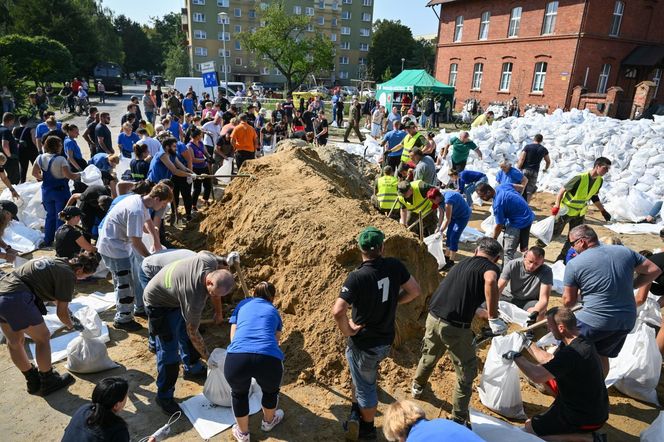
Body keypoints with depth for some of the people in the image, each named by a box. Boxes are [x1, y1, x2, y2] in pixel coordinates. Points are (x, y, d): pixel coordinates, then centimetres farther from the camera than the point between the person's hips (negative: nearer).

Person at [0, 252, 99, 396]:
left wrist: (68, 312, 45)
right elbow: (61, 312, -1)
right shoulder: (68, 275, -7)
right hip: (17, 299, -10)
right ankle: (48, 382, 21)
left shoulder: (55, 261, 19)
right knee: (43, 338, 8)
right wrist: (72, 326, 19)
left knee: (14, 342, 22)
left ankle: (33, 381, 39)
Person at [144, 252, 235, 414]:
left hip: (176, 296, 8)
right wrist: (208, 357, -12)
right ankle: (164, 397, 12)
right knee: (168, 352, -5)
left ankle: (193, 369, 45)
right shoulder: (194, 299, -42)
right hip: (159, 304, -8)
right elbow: (193, 333, -25)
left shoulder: (210, 260, -28)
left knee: (185, 335, 22)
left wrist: (218, 312, 6)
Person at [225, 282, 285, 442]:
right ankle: (268, 421, 58)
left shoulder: (242, 305, 30)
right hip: (269, 359, 0)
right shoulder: (274, 311, 31)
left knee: (239, 393, 34)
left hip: (236, 358, 0)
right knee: (270, 391, 35)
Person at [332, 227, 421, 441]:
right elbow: (415, 291, 0)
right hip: (386, 341, 5)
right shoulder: (395, 266, -12)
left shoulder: (356, 277, -27)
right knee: (362, 377, 31)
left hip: (363, 344, -5)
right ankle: (357, 415, 40)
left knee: (365, 387, 18)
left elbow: (338, 311, -34)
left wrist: (347, 330, -16)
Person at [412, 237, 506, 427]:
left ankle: (417, 387, 58)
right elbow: (490, 281, -30)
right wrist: (494, 318, -24)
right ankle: (459, 421, 25)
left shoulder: (462, 263, 18)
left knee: (429, 356, 33)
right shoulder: (491, 267, -3)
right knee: (466, 373, 15)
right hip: (455, 326, -7)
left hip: (433, 318, 7)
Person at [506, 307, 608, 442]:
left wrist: (516, 356, -18)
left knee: (529, 429, -3)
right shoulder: (580, 341, -1)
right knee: (545, 371, 13)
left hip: (587, 418, -9)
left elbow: (537, 376, -32)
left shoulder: (572, 353, -32)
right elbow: (549, 360, 13)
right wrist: (527, 342, 15)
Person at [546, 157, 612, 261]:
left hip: (580, 213, 7)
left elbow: (594, 197, 12)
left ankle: (561, 258, 21)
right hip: (566, 210, -6)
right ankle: (537, 247, 26)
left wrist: (603, 211, 13)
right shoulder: (581, 178, -26)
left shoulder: (599, 180, -4)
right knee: (554, 232, 5)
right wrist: (557, 206, -29)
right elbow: (562, 190, -21)